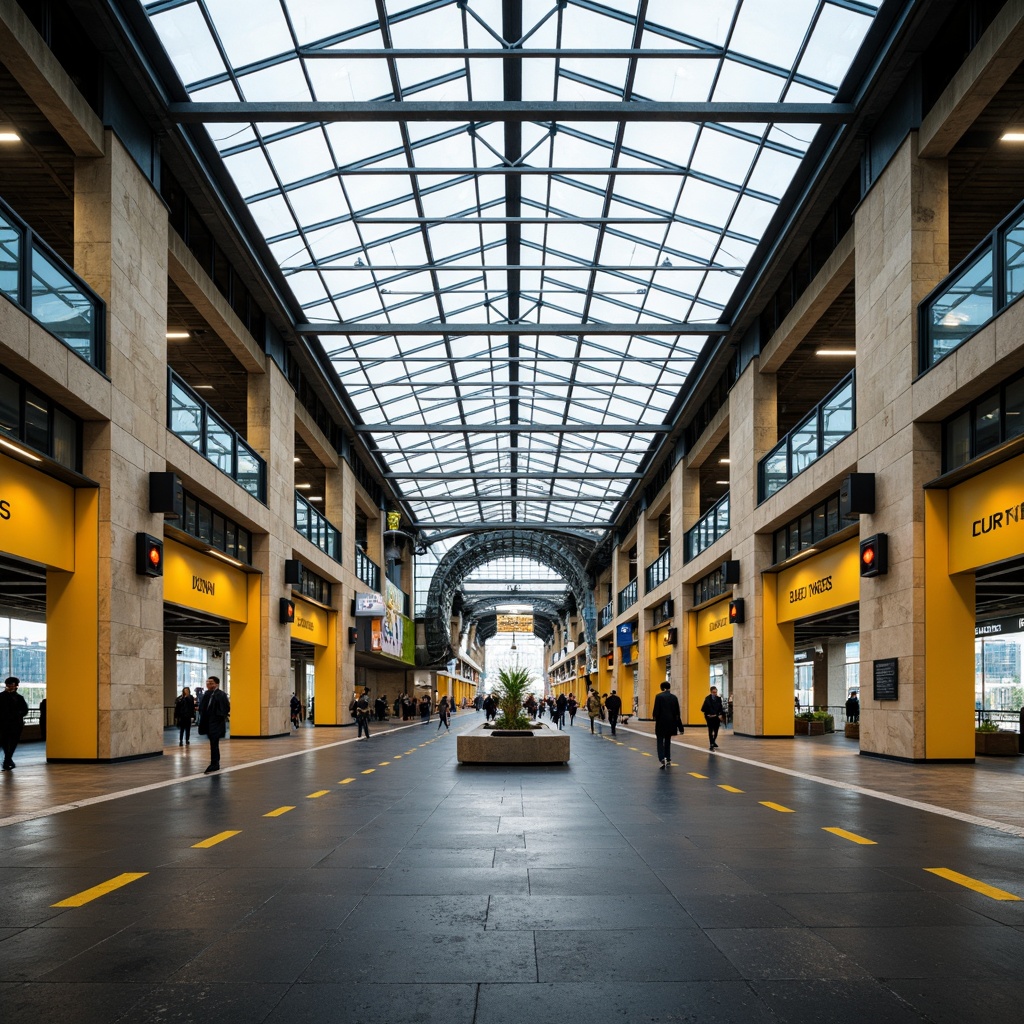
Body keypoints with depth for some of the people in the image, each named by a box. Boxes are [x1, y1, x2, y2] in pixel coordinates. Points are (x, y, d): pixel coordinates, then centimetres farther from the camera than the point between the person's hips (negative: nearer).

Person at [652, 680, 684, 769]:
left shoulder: (659, 696, -8)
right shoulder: (674, 697, 3)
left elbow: (656, 709, -12)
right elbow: (677, 712, 6)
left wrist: (655, 717, 8)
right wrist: (679, 726, 10)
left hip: (661, 722, -4)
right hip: (671, 722, 4)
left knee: (660, 741, 1)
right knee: (668, 741, 17)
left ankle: (662, 758, -18)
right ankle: (668, 760, 18)